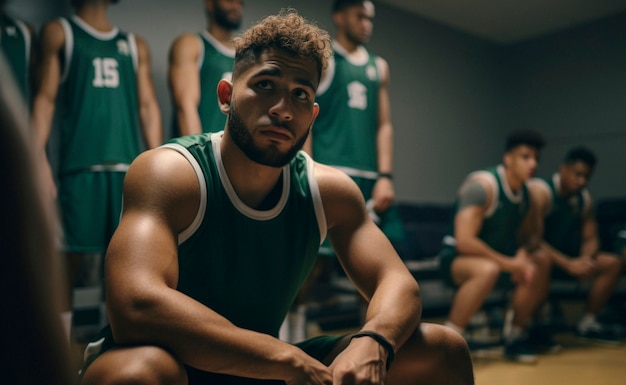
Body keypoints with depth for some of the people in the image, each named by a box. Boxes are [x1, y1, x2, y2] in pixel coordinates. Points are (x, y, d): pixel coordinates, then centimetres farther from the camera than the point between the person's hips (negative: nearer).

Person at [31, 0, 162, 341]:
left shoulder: (135, 45, 21)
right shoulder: (59, 33, 12)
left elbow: (148, 107, 16)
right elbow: (46, 97, 3)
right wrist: (39, 156, -8)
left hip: (130, 163, 3)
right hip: (79, 162, -3)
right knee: (72, 249, -3)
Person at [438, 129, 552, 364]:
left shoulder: (525, 192, 4)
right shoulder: (483, 185, -22)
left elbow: (526, 236, 11)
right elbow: (464, 241, -29)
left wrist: (523, 254, -14)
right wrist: (509, 263, -26)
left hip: (494, 257, 8)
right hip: (455, 257, -8)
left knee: (541, 263, -7)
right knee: (488, 269, -38)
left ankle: (516, 336, 7)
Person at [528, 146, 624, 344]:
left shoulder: (584, 198, 7)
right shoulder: (540, 191, -17)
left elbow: (591, 238, 10)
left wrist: (586, 258, -15)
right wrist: (568, 264, -30)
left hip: (568, 257, 8)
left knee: (612, 263, -2)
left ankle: (588, 323, 6)